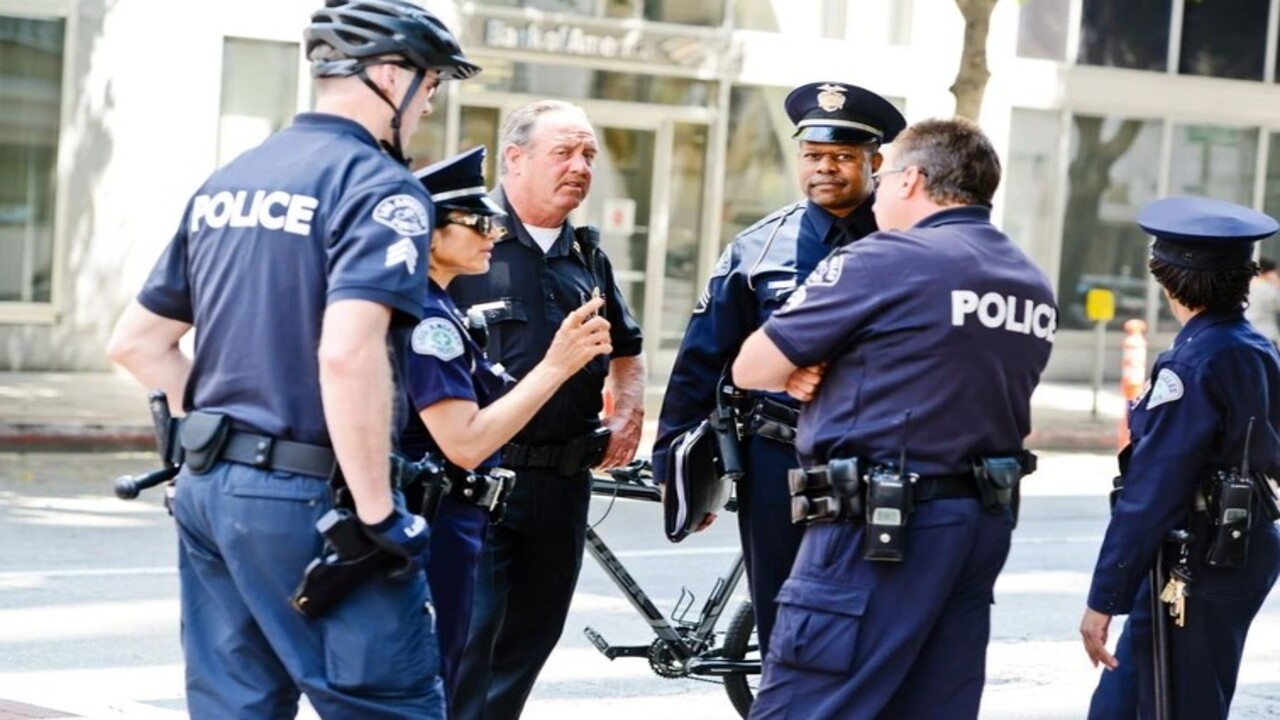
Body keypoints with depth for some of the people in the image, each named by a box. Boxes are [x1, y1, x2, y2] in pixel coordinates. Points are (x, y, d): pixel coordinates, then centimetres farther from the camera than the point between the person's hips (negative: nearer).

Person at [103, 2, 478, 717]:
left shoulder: (225, 184, 14)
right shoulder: (379, 187, -11)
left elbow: (138, 342, 16)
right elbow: (348, 354, -25)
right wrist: (380, 512, -19)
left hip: (205, 489, 8)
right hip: (307, 497, -8)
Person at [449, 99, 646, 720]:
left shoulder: (588, 256, 15)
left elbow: (626, 349, 30)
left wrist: (628, 413, 12)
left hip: (562, 483, 7)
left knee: (528, 642, 12)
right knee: (467, 636, -12)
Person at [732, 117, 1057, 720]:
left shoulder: (885, 261, -10)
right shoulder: (1034, 288, 13)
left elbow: (752, 369, -7)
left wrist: (804, 373, 15)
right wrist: (846, 372, 5)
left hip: (881, 527, -8)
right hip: (985, 526, 8)